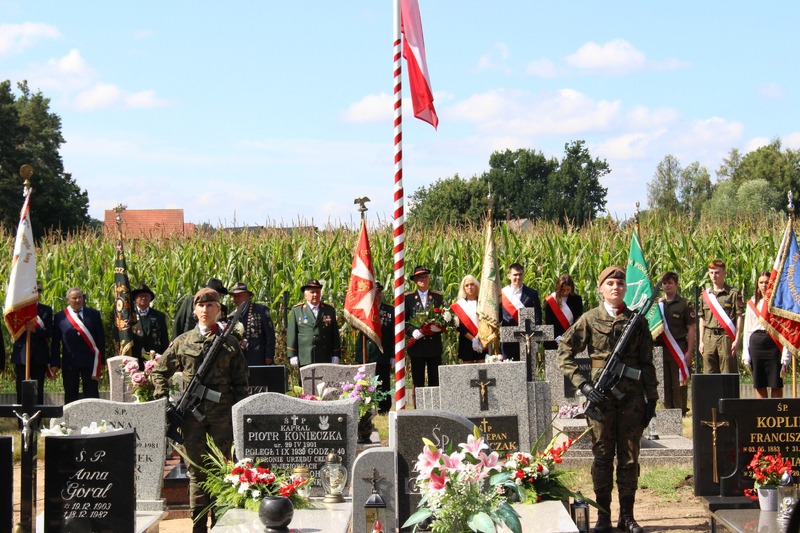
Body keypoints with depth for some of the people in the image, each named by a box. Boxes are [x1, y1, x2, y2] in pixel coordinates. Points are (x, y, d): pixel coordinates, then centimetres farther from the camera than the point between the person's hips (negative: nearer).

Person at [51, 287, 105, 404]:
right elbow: (55, 342, 6)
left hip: (90, 361, 0)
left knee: (92, 395, 0)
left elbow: (101, 339, 7)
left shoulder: (94, 314, 8)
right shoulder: (60, 317, 6)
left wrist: (101, 361, 0)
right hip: (69, 362, 0)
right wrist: (55, 363, -1)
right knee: (70, 396, 4)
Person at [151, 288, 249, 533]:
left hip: (222, 414, -1)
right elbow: (160, 371, 15)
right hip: (192, 414, 1)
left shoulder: (230, 343, 6)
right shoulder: (183, 342, 7)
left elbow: (240, 382, 7)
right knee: (196, 471, 6)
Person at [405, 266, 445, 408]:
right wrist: (414, 332, -14)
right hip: (417, 345, -1)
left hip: (434, 344, 1)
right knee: (417, 380, 1)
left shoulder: (438, 297, 10)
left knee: (435, 380, 2)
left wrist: (437, 327, -12)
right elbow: (402, 320, 3)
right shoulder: (408, 298, 6)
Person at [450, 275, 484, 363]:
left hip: (483, 342, 0)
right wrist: (473, 339, -10)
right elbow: (460, 326, 1)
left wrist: (479, 338, -11)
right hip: (467, 343, 0)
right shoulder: (459, 305, 8)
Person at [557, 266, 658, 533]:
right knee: (602, 457, 3)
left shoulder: (637, 321, 7)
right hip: (601, 398, -1)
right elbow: (564, 353, 2)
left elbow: (647, 363, 10)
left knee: (629, 457, 5)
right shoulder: (589, 320, 1)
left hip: (632, 398, 2)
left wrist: (651, 398, 5)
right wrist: (582, 383, -8)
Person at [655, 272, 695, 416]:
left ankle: (680, 410, 2)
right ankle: (668, 410, 13)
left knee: (679, 383, -3)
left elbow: (691, 329, -2)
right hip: (661, 349, 4)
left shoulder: (684, 304, 0)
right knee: (664, 383, 7)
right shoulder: (657, 304, 13)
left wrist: (689, 351, -10)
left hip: (678, 349, -4)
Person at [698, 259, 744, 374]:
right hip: (709, 338, 4)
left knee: (728, 374, -5)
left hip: (726, 337, -4)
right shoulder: (705, 295, 14)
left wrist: (736, 340, -7)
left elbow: (739, 317, -1)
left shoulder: (734, 293, 1)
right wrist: (701, 341, 12)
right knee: (709, 374, 4)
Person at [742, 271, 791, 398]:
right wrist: (746, 354, 4)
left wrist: (786, 353, -11)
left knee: (776, 384, -2)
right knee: (759, 385, 4)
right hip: (756, 342, 3)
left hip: (774, 344, -3)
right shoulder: (752, 304, 13)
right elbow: (747, 329, 12)